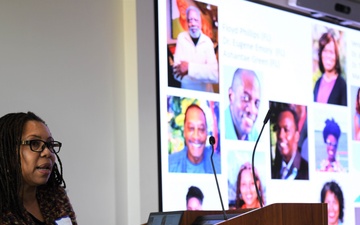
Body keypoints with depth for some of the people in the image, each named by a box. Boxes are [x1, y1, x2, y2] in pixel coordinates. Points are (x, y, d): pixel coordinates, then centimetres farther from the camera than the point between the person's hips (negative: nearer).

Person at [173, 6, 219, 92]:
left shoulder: (208, 41, 0)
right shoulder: (182, 37, 0)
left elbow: (215, 75, -13)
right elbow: (177, 73, -8)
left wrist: (190, 67, -19)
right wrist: (204, 73, -15)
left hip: (205, 92, 0)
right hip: (186, 91, 0)